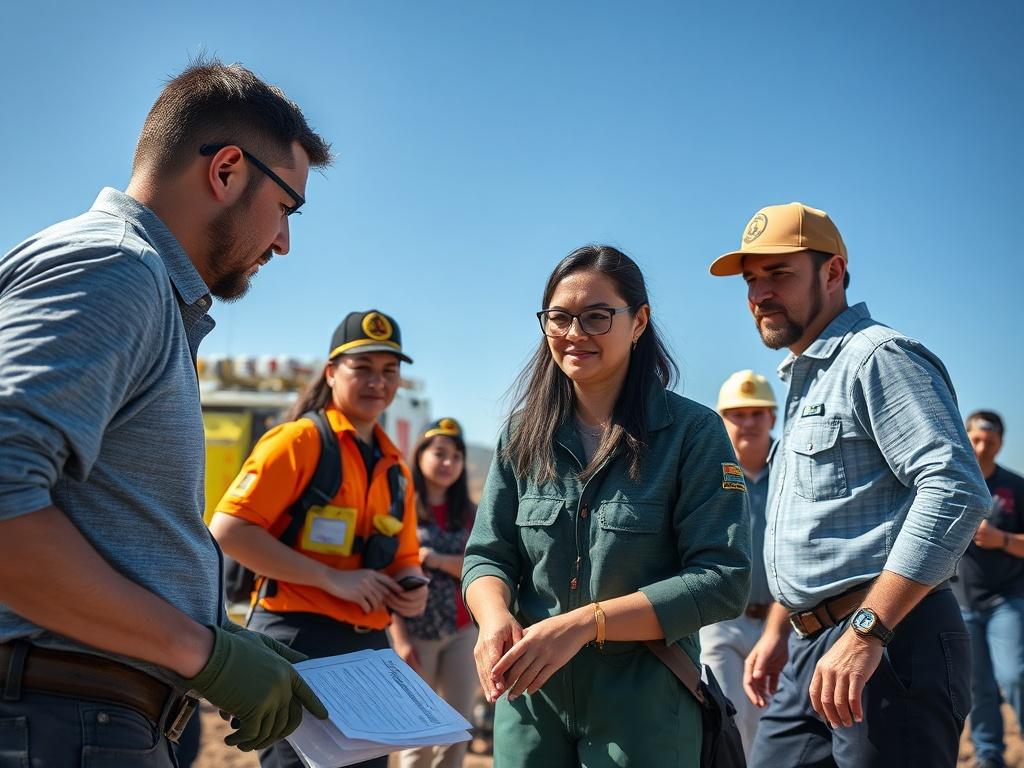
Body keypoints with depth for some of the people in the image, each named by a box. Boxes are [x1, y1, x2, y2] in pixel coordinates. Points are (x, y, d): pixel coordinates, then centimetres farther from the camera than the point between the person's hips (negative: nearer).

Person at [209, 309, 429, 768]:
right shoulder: (300, 439, -8)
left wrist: (413, 587, -1)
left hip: (369, 646, 8)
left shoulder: (394, 465, 14)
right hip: (298, 641, -7)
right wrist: (333, 578, -19)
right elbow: (228, 530, -16)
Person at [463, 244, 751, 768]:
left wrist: (583, 623, -24)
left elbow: (722, 581, -14)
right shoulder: (524, 433, 3)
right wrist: (495, 616, -19)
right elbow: (487, 556, 5)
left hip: (644, 703, -3)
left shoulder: (693, 432, -9)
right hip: (529, 693, 4)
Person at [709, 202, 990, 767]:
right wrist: (777, 631, 21)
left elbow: (954, 490, -23)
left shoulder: (878, 358, -9)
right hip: (812, 651, 9)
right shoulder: (803, 380, 21)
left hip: (888, 642, -9)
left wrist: (866, 630, -27)